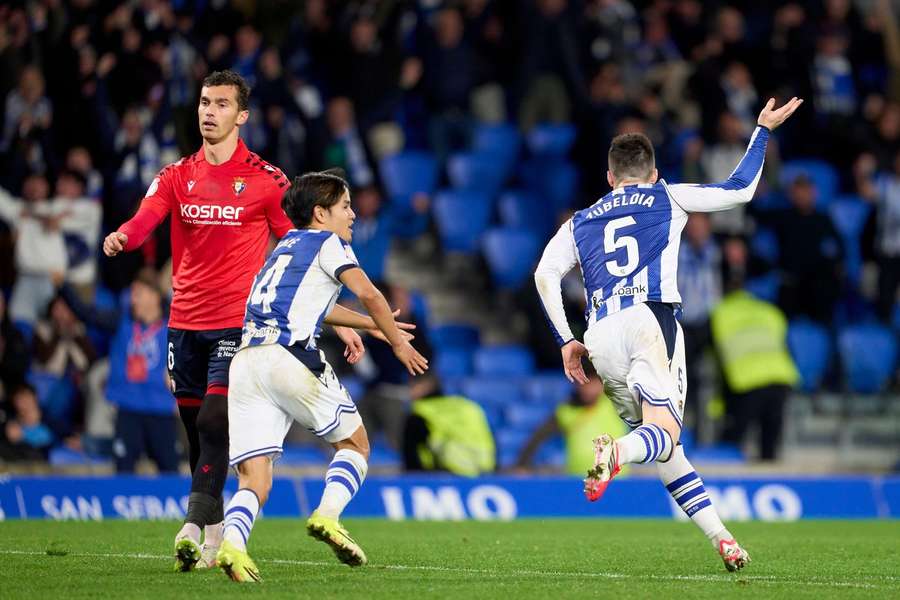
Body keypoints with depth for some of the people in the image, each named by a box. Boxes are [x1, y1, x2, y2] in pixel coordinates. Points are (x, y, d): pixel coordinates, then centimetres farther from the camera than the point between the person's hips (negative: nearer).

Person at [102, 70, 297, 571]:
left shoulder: (266, 179, -1)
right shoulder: (177, 176, 8)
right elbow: (146, 218, -9)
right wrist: (121, 238, -33)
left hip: (238, 320, -4)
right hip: (185, 319, 5)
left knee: (214, 422, -17)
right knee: (194, 427, 9)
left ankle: (195, 528, -22)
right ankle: (215, 530, 21)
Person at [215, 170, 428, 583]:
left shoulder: (288, 245, 31)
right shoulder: (327, 242, 8)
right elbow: (367, 293, -7)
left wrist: (371, 325, 52)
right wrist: (397, 344, 5)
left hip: (245, 360, 6)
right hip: (289, 355, -6)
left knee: (254, 479, -1)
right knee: (354, 443, 14)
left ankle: (232, 544, -28)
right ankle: (327, 516, -8)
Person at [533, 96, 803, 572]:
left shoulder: (580, 222, 25)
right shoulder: (666, 198, 18)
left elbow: (545, 273, 11)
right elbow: (740, 189, 20)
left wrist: (566, 341, 12)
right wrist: (763, 130, 32)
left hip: (600, 337, 4)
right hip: (649, 319, -4)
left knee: (662, 448, 12)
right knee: (664, 434, -15)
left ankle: (722, 539, 2)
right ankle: (615, 452, -51)